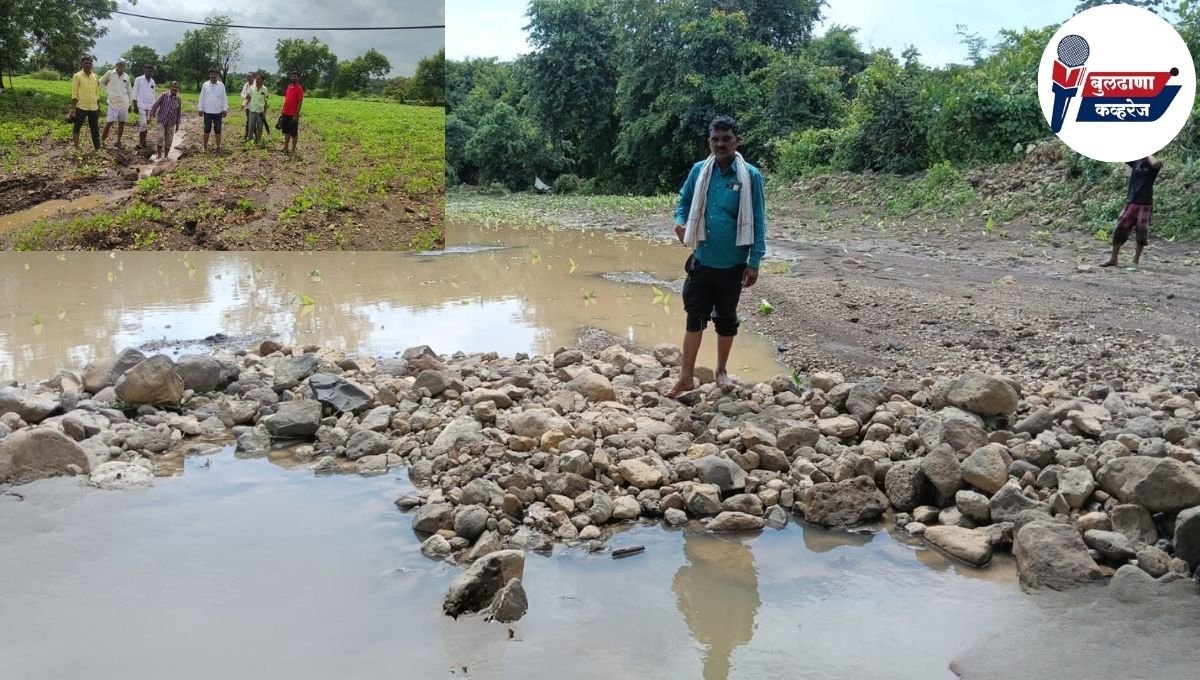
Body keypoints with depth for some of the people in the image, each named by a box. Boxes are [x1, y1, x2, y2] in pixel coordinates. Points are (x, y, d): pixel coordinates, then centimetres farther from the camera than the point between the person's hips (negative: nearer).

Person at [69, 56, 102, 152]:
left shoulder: (95, 76, 9)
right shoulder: (77, 76, -5)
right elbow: (74, 94, -7)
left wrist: (99, 107, 14)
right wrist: (73, 109, -11)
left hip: (93, 108, 4)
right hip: (81, 107, -4)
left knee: (95, 130, 6)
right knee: (77, 128, 8)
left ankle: (98, 149, 10)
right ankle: (76, 148, 16)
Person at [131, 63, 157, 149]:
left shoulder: (152, 82, 12)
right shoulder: (138, 80, -2)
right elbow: (135, 93, -3)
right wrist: (135, 106, -8)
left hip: (150, 106, 5)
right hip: (141, 105, -5)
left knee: (147, 124, 6)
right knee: (143, 123, -11)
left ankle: (143, 141, 13)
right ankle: (140, 142, -5)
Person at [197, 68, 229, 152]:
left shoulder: (221, 85, 1)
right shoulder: (205, 85, 1)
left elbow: (224, 98, 2)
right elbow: (202, 97, 4)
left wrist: (225, 109, -3)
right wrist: (200, 109, 1)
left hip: (218, 112, 0)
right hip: (207, 111, 0)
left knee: (218, 130, 5)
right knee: (207, 129, 8)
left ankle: (218, 147, 12)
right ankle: (205, 146, 16)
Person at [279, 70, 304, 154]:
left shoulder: (299, 88, -11)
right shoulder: (289, 86, 11)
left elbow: (300, 102, -14)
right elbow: (286, 99, 17)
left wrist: (296, 115, -17)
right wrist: (282, 111, 13)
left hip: (293, 115, -7)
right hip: (286, 113, 7)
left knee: (293, 133, 0)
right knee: (286, 131, 13)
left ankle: (293, 150, 6)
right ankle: (285, 148, 20)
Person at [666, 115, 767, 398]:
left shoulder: (750, 175, -9)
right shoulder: (699, 171, -2)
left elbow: (757, 222, -7)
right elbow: (683, 201, 13)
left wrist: (754, 262, -10)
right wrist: (680, 221, -9)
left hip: (732, 264, -1)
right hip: (702, 261, 2)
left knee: (726, 319, 13)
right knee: (695, 317, 6)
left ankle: (722, 371, 31)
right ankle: (686, 377, 14)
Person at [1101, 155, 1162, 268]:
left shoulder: (1153, 166, -4)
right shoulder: (1135, 163, 8)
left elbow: (1155, 163, -29)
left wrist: (1148, 154, -13)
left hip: (1145, 204, -4)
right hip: (1131, 202, 4)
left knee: (1141, 232, -1)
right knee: (1120, 229, -1)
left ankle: (1135, 261, 9)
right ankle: (1113, 259, 7)